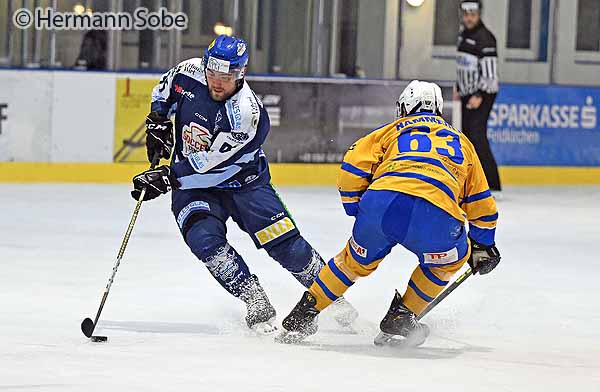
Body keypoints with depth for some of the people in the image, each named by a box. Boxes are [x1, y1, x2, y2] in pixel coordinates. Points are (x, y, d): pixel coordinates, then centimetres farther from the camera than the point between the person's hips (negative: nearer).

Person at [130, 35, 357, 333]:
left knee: (285, 244, -10)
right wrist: (157, 120, -3)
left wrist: (167, 178, -32)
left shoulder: (247, 115, -29)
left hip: (243, 182, -3)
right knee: (204, 239, -24)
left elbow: (211, 165, -31)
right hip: (193, 186, 3)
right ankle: (258, 306, -12)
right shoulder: (189, 73, -13)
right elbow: (165, 87, 12)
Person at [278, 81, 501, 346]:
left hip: (381, 202, 1)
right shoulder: (460, 141, 35)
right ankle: (400, 318, 26)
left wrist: (357, 210, 27)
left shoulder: (394, 129, 30)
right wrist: (483, 245, 49)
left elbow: (353, 165, 15)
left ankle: (301, 316, 29)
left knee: (358, 261, 27)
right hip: (436, 216, -1)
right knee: (452, 258, 30)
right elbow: (481, 202, 38)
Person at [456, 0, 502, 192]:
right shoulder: (463, 35, 14)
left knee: (477, 134, -18)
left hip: (483, 94, -9)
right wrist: (459, 89, 21)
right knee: (467, 135, 10)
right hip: (468, 94, 9)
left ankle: (491, 182, -20)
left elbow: (490, 71, -20)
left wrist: (480, 96, -25)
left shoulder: (485, 37, -14)